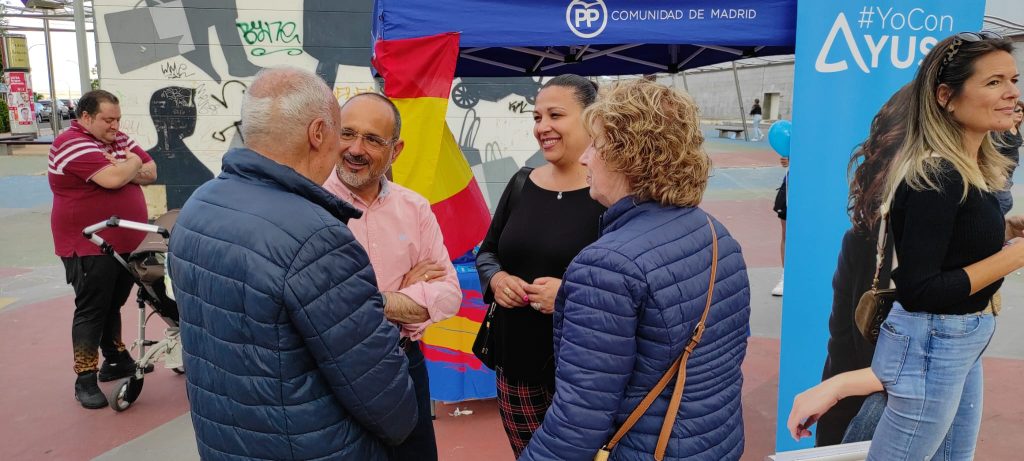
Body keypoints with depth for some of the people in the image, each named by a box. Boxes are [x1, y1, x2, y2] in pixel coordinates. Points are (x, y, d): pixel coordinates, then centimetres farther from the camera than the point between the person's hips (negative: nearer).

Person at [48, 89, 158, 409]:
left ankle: (116, 360, 34)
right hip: (90, 248, -8)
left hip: (126, 243, 8)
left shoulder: (117, 139, 11)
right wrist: (133, 164, -8)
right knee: (92, 310, -2)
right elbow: (113, 179, -29)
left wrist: (126, 169, -12)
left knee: (113, 304, 20)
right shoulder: (72, 143, -15)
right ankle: (85, 380, 7)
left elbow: (151, 172, 8)